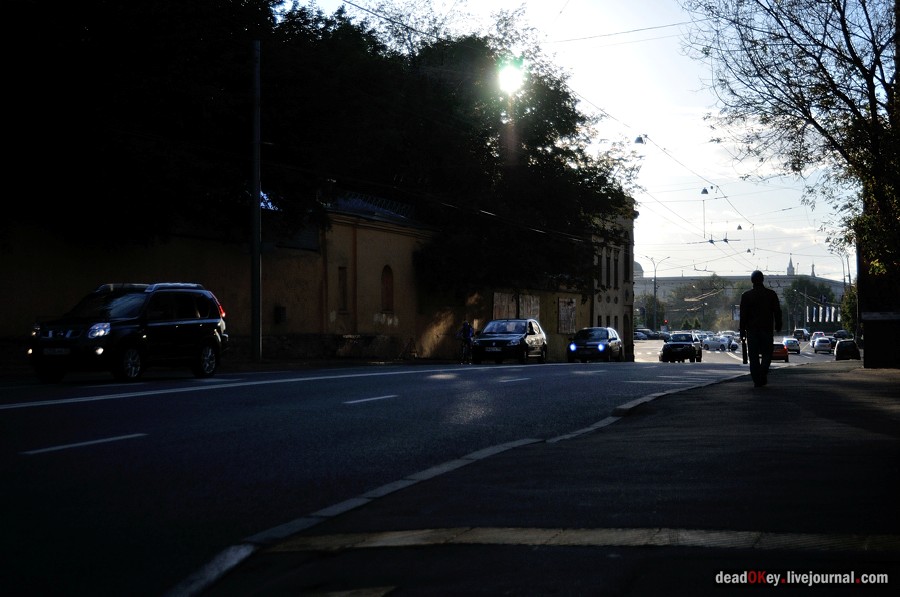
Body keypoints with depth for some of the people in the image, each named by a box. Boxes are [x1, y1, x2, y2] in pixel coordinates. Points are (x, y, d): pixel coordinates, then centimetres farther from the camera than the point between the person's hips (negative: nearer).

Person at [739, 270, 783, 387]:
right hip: (767, 329, 0)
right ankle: (763, 375, -11)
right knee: (767, 353, 10)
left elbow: (743, 315, -2)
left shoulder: (746, 296, -2)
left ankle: (757, 380, 0)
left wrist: (742, 331, 3)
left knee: (753, 356, 4)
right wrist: (778, 326, 14)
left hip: (752, 330, 0)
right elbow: (777, 312, 3)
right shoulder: (771, 294, 0)